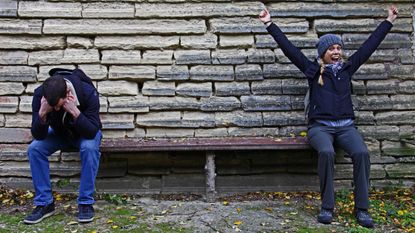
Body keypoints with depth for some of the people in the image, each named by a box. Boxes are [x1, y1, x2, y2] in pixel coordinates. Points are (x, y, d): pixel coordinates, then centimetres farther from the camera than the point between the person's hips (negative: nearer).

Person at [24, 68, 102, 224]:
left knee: (89, 147, -36)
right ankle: (44, 203, -11)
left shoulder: (88, 92, -33)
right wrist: (42, 113, -42)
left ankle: (86, 202, -22)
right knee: (34, 148, -24)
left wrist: (75, 112, -48)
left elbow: (92, 132, -34)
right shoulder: (39, 94, -26)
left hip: (85, 132, -3)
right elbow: (38, 135, -24)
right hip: (59, 132, 3)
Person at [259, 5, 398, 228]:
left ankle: (361, 208, -18)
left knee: (361, 153, -27)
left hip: (345, 126, 3)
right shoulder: (313, 70, 9)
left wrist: (389, 21, 27)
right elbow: (289, 48, 5)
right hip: (320, 126, -2)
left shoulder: (347, 68, 16)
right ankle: (327, 207, -21)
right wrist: (269, 24, 2)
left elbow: (370, 44, 21)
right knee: (326, 152, -34)